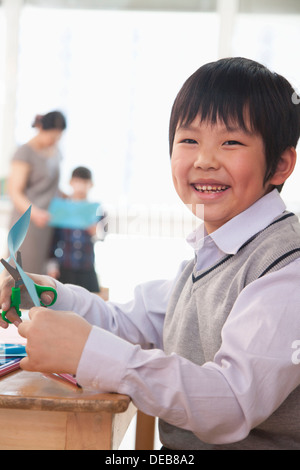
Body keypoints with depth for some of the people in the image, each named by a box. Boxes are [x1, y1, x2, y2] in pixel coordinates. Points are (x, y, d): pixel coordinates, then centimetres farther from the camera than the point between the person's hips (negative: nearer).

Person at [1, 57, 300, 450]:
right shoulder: (208, 253, 12)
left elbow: (235, 405, -27)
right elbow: (134, 323, 19)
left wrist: (89, 352, -31)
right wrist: (53, 298, 2)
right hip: (178, 447, 7)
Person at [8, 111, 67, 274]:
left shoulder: (55, 151, 14)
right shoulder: (25, 152, -9)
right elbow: (15, 192, -17)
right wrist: (35, 213, -33)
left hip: (49, 223, 7)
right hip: (27, 223, -7)